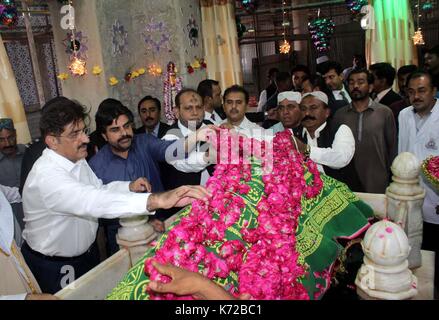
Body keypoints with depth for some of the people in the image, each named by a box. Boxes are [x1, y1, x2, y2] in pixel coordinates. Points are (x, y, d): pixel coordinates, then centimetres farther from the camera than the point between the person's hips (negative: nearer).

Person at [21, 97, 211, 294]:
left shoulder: (76, 159, -5)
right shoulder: (46, 176, -34)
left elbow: (98, 190, 6)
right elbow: (94, 201, -48)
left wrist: (129, 187, -15)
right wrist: (158, 200, -60)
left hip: (87, 252, 8)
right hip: (54, 268, -7)